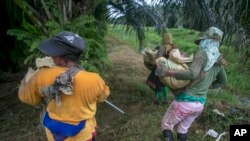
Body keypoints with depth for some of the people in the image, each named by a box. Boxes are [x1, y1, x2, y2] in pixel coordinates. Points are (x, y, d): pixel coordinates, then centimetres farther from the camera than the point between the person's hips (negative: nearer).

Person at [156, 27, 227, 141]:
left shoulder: (202, 53, -18)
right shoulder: (218, 61, 8)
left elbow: (192, 74, -36)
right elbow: (223, 81, 25)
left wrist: (166, 72, -32)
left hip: (185, 101, -7)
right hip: (199, 103, 7)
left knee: (166, 124, 15)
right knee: (182, 128, 27)